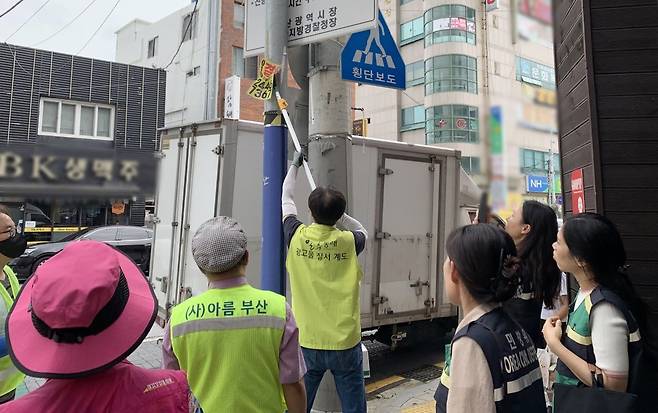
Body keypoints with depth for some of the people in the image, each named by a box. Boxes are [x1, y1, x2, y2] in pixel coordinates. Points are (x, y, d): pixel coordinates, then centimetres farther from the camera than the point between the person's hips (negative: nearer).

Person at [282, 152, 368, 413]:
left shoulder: (296, 236, -6)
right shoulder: (348, 241, -9)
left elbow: (286, 199, 12)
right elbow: (363, 232, 17)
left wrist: (295, 165, 25)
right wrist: (335, 211, 16)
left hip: (306, 342, 2)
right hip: (345, 343, -1)